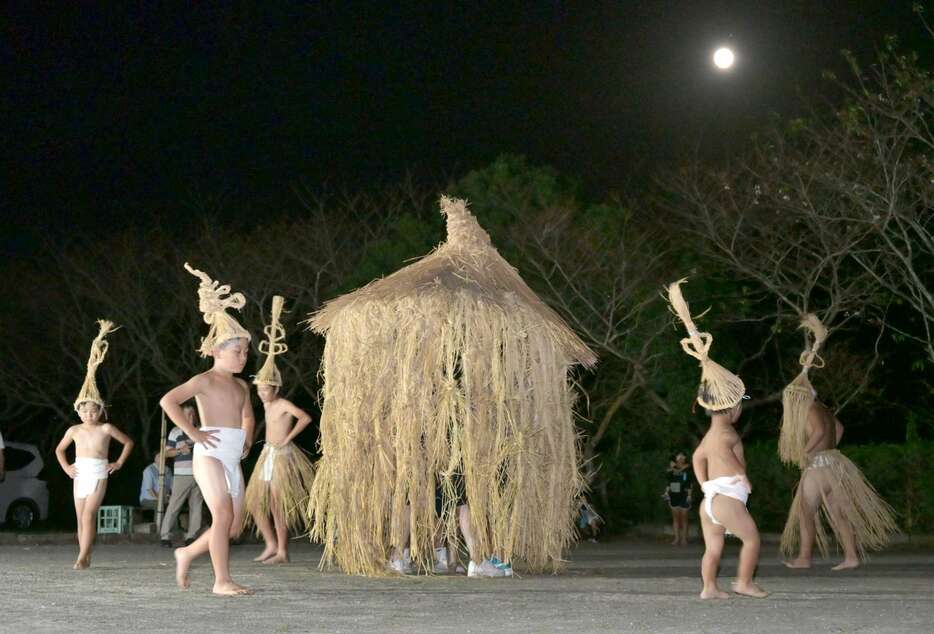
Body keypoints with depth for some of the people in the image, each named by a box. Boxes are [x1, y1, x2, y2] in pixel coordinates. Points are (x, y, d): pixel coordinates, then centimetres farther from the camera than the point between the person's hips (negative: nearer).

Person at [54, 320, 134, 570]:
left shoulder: (106, 428, -4)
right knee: (80, 518, 7)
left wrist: (119, 463, 2)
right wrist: (66, 467, 6)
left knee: (89, 515, -16)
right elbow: (59, 450, 20)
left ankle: (82, 557, -21)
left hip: (98, 476, -4)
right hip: (80, 476, 4)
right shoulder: (74, 430, 6)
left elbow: (128, 442, 6)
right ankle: (86, 556, 15)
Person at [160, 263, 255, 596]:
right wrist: (193, 432, -17)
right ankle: (222, 580, -8)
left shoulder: (241, 386, 17)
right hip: (210, 454, -8)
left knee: (236, 524, 6)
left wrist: (247, 439, 18)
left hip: (233, 459, 8)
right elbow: (168, 401, -17)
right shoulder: (205, 380, -5)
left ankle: (187, 553, 24)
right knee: (223, 515, -14)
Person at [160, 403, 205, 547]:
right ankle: (165, 535, -3)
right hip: (182, 474, -4)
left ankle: (191, 535, 8)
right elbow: (167, 452, 3)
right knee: (174, 505, -6)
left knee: (196, 505, 3)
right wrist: (180, 450, -14)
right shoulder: (176, 431, 3)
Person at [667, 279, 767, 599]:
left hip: (711, 497, 9)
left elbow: (698, 457, 32)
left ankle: (709, 587, 5)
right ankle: (744, 582, 3)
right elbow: (722, 449, -27)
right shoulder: (725, 431, -8)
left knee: (713, 547, 8)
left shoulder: (711, 432, 22)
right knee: (752, 537, 0)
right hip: (727, 495, -9)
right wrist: (740, 474, -19)